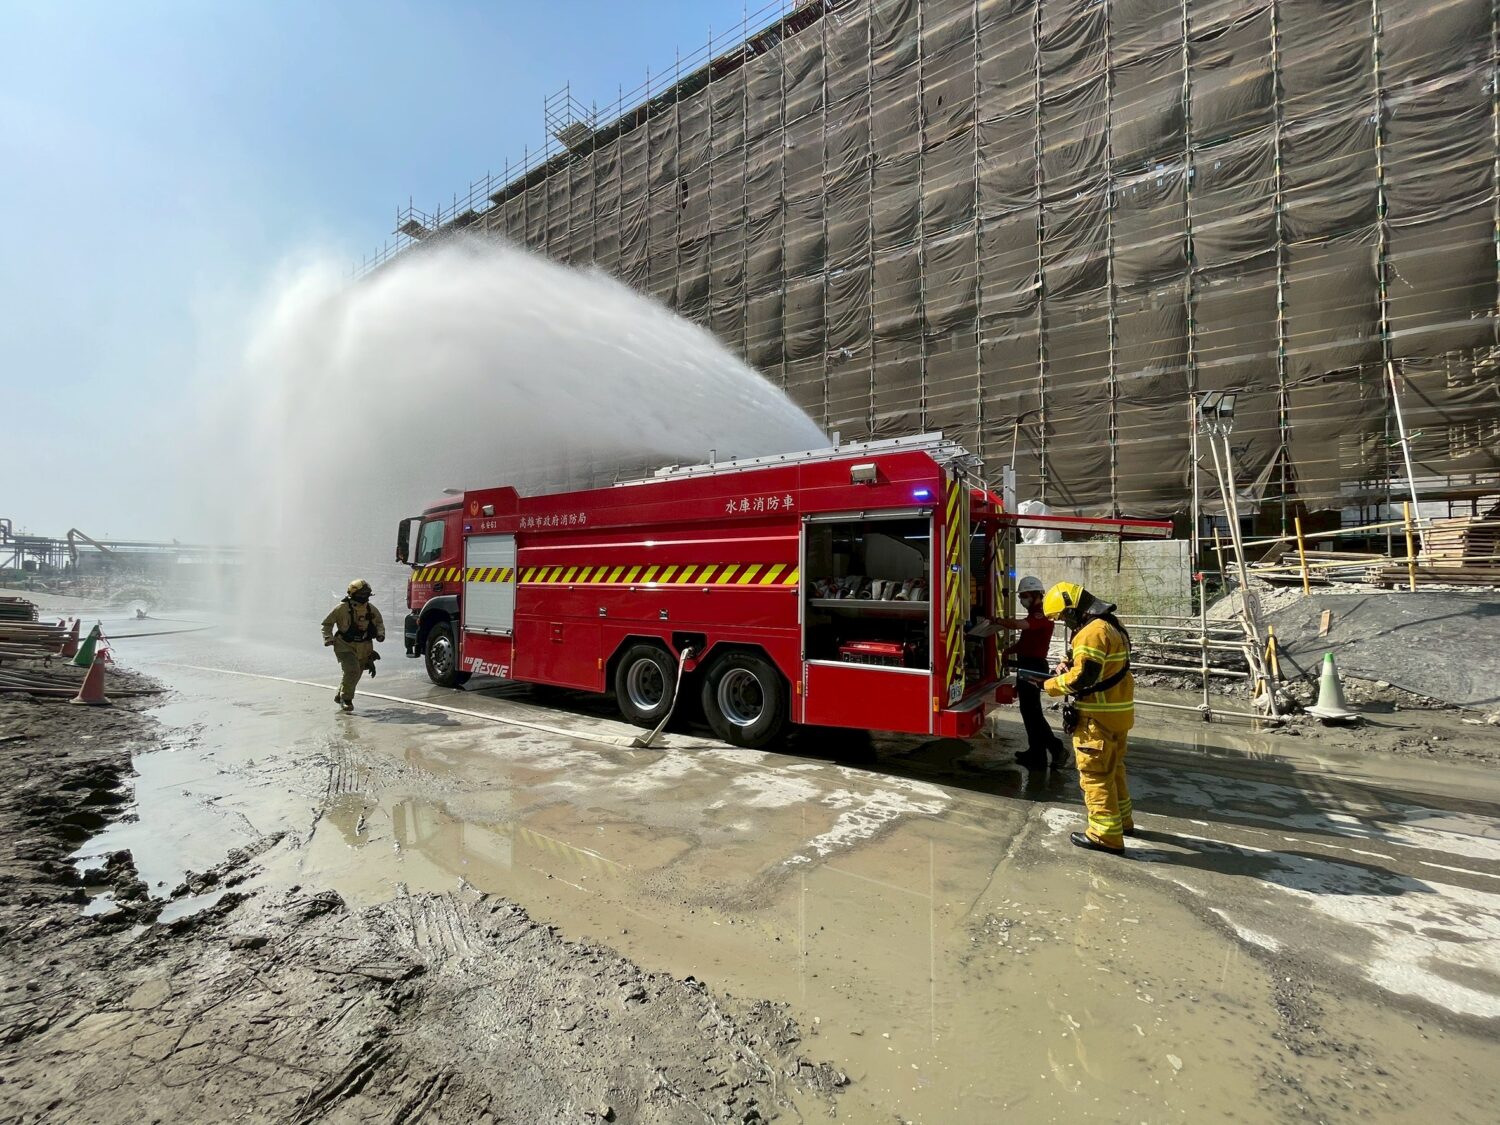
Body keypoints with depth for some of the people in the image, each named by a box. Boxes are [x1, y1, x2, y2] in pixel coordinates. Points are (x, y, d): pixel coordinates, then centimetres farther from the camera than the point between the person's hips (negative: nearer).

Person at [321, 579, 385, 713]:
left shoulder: (371, 609, 0)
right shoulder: (342, 608, -13)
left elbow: (379, 622, 16)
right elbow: (327, 623, -1)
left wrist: (380, 633, -2)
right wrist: (328, 638, -12)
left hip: (363, 649, 5)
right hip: (345, 646, -5)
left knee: (355, 674, 14)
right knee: (352, 670, -20)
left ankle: (340, 695, 39)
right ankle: (346, 699, -1)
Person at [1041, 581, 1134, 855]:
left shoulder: (1093, 631, -21)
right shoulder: (1110, 625, 12)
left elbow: (1082, 677, -26)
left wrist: (1049, 686, -12)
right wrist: (1068, 665, 2)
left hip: (1099, 716, -10)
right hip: (1118, 710, 10)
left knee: (1094, 773, -2)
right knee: (1113, 767, 23)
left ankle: (1106, 834, 4)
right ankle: (1122, 819, 38)